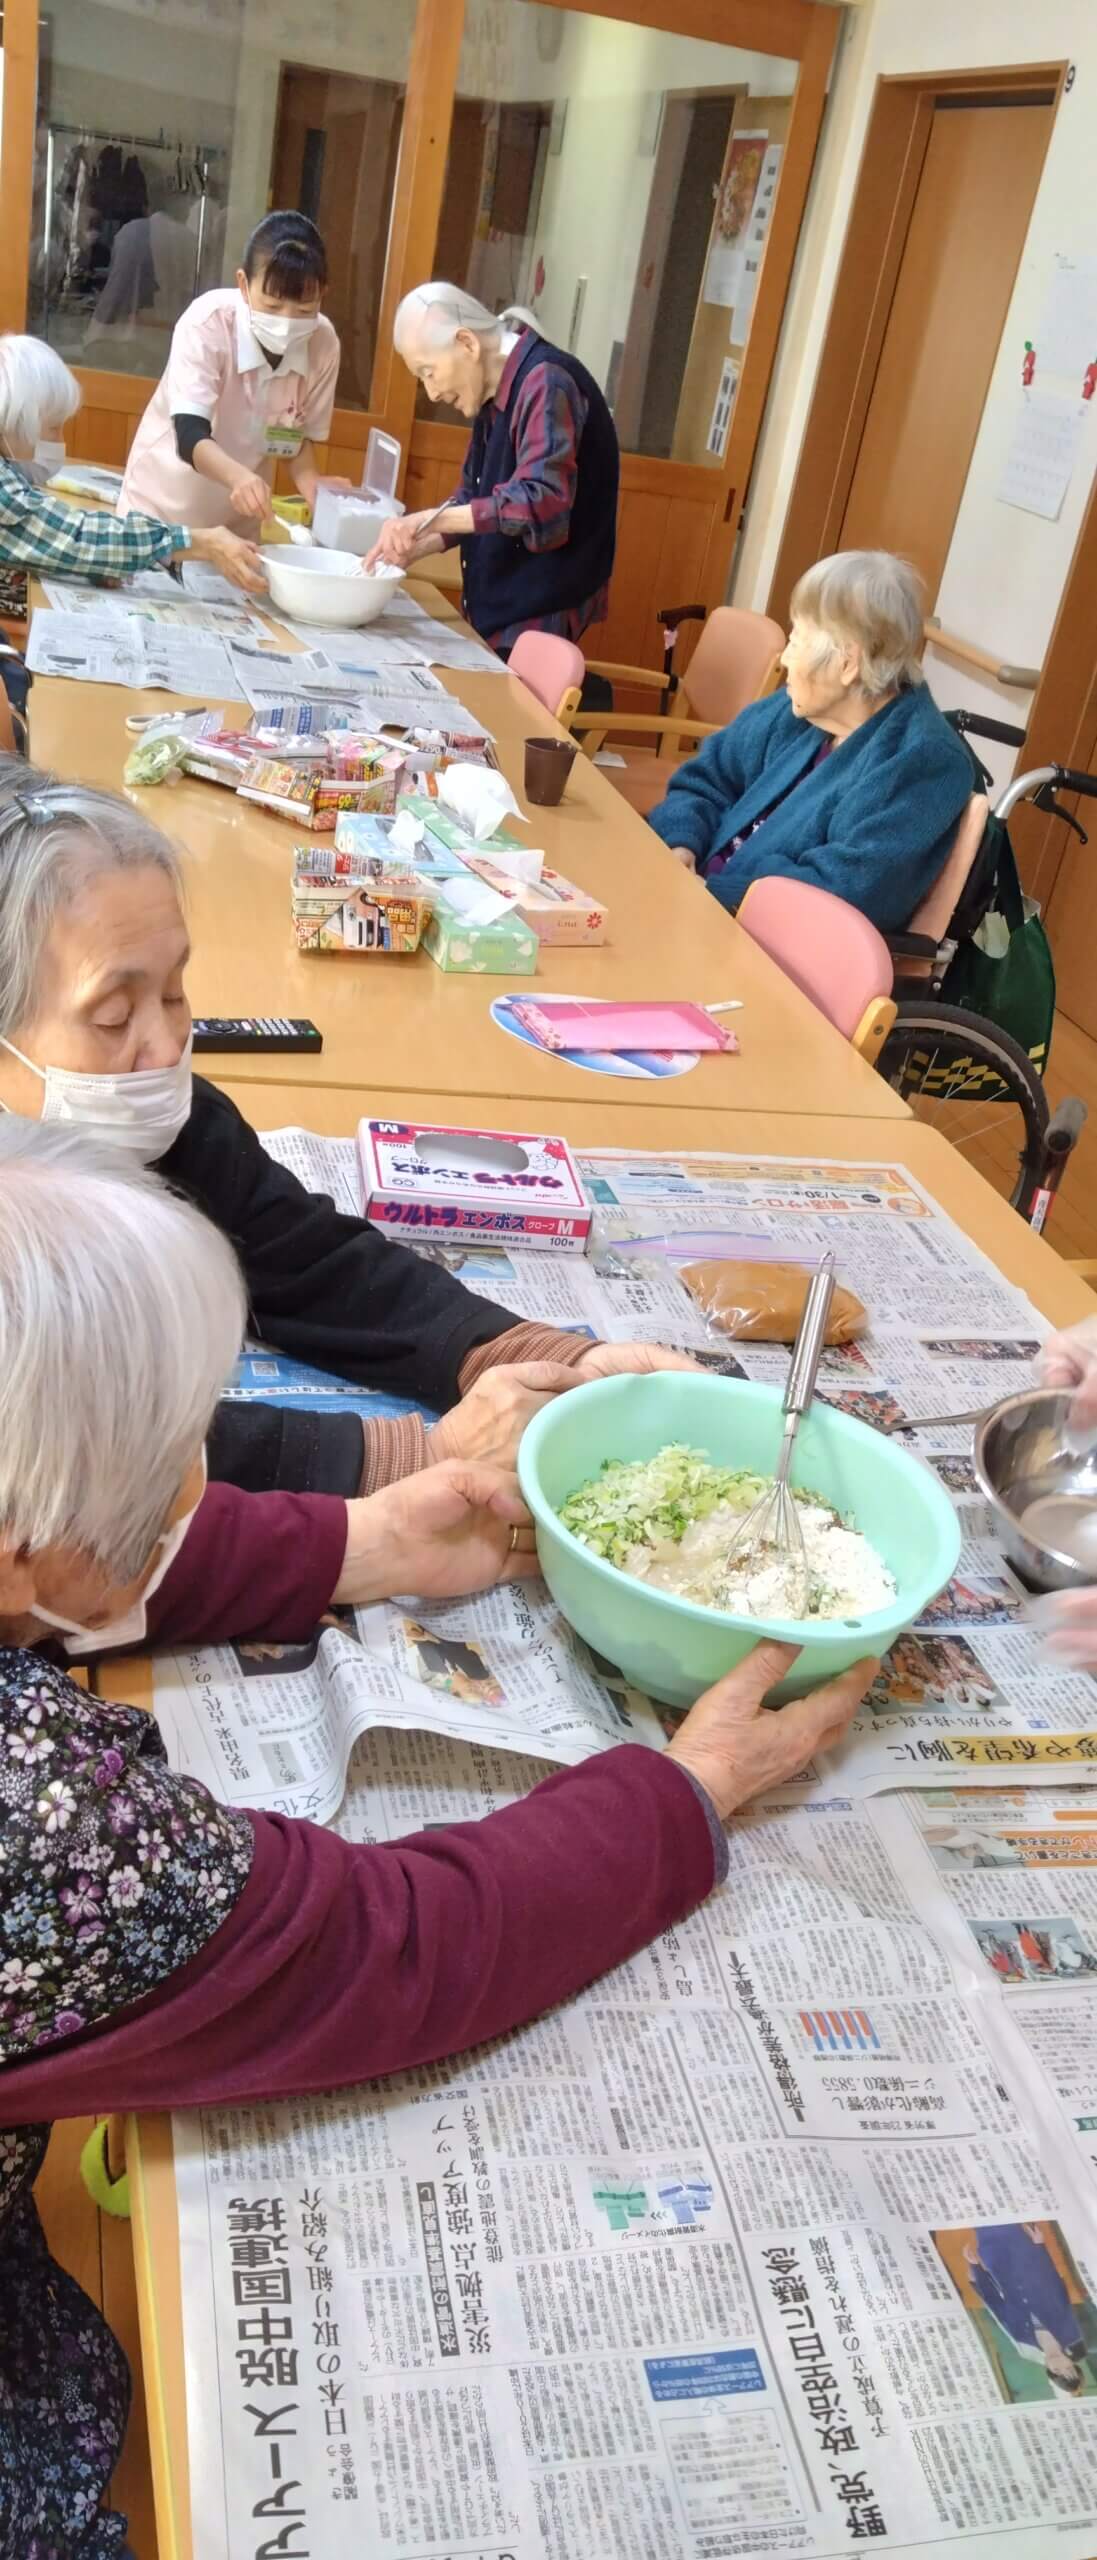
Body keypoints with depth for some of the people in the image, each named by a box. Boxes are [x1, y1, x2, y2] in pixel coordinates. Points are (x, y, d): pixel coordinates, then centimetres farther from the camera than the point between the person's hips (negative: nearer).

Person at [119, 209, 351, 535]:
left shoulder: (323, 344, -16)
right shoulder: (207, 323, -25)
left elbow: (299, 436, -2)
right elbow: (190, 436, -34)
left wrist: (314, 487, -23)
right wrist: (238, 476, -53)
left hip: (240, 519, 3)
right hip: (164, 508, -3)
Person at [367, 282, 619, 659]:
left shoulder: (545, 383, -18)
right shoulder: (496, 394, 11)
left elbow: (542, 502, -30)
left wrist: (432, 518, -31)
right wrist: (413, 548, 2)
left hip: (539, 620, -9)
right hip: (499, 612, 9)